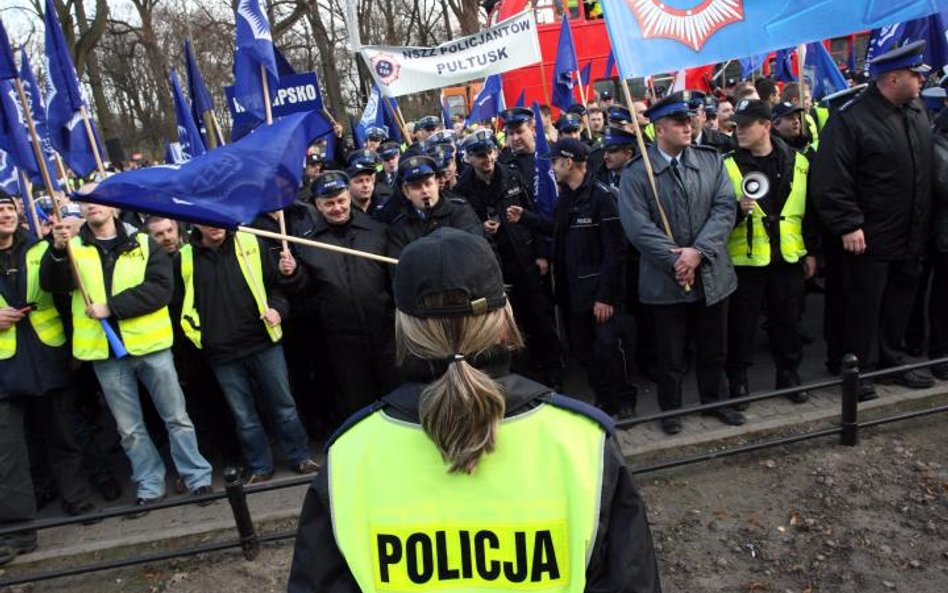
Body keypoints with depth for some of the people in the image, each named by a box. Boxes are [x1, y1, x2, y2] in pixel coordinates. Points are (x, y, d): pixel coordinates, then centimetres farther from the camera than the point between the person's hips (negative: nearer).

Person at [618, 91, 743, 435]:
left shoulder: (711, 160, 3)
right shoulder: (636, 173, -7)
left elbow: (725, 207, -5)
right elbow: (637, 226, -14)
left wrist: (698, 251, -17)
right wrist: (676, 259, -18)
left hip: (711, 273, 3)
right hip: (665, 278, -3)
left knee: (713, 348, 18)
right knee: (670, 352, 11)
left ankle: (715, 400, 39)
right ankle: (670, 409, 31)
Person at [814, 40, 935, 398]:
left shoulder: (917, 112, 10)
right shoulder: (850, 120, -16)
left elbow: (928, 171, 19)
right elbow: (833, 181, -21)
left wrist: (923, 227, 15)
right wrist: (848, 225, -22)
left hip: (910, 238, 8)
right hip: (869, 239, -7)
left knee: (900, 303, 18)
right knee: (863, 307, 4)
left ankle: (893, 361, 34)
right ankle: (860, 371, 18)